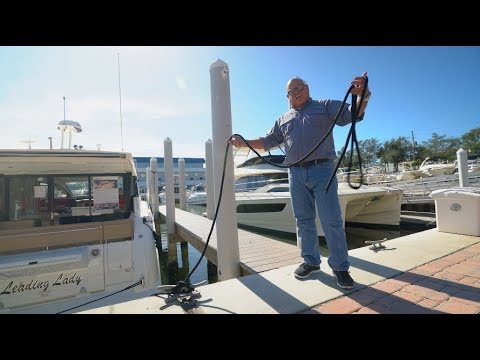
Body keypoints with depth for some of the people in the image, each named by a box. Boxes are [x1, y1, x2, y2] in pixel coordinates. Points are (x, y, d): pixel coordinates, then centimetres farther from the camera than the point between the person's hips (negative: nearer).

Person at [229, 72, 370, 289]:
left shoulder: (325, 107, 13)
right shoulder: (283, 120, 22)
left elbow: (353, 114, 1)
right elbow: (268, 141, 19)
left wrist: (362, 96, -20)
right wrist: (244, 143, 6)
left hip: (322, 170, -3)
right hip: (296, 174, 4)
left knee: (331, 220, -4)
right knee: (303, 221, 8)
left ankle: (340, 267, 10)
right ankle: (311, 262, 22)